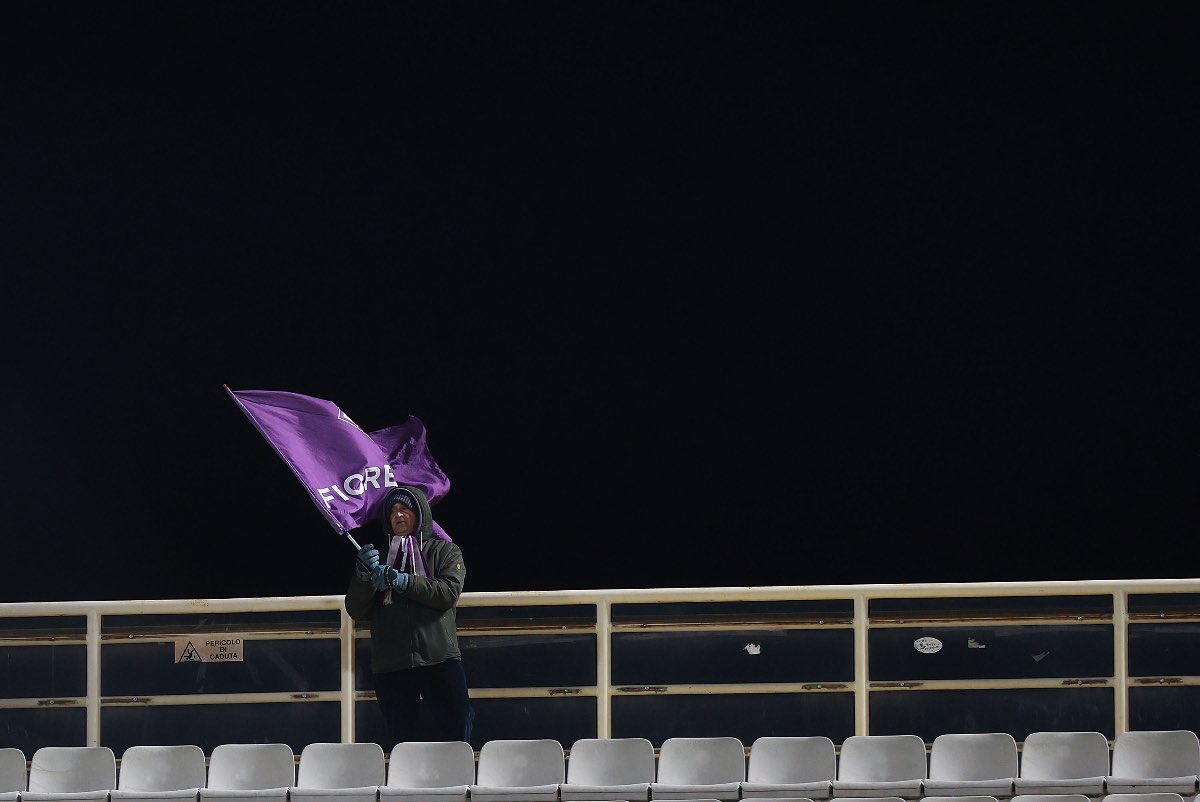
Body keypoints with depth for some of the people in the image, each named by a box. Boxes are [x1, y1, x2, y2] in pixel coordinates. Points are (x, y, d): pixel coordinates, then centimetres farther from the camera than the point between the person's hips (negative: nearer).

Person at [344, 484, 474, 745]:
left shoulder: (444, 551, 13)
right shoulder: (379, 555, 20)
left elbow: (449, 592, -6)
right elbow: (356, 611, 12)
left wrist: (400, 580, -13)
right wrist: (364, 575, -7)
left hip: (440, 658, -2)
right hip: (390, 667, 3)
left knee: (456, 732, -11)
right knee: (402, 741, 0)